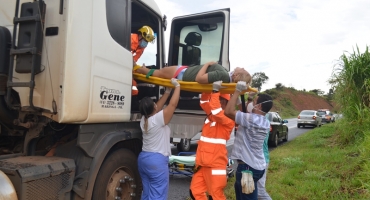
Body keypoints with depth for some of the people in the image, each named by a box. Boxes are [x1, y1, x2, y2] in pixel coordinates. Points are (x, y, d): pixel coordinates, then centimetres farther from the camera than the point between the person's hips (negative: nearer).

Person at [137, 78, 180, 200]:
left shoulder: (144, 120, 7)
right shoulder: (158, 119, -16)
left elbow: (158, 108, 17)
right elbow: (173, 104, -13)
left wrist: (167, 92, 18)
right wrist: (177, 86, -2)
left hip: (143, 158, 9)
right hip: (157, 160, -9)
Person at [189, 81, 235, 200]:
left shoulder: (228, 118, -12)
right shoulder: (211, 114, 10)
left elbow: (216, 111, -29)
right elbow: (204, 102, 20)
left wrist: (216, 91, -24)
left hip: (215, 163, -8)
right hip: (203, 161, 8)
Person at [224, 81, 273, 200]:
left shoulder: (251, 119, -21)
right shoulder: (265, 122, 6)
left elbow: (228, 111, -24)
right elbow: (244, 116, 18)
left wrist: (237, 91, -16)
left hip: (248, 167, -10)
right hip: (257, 166, 10)